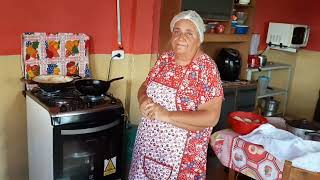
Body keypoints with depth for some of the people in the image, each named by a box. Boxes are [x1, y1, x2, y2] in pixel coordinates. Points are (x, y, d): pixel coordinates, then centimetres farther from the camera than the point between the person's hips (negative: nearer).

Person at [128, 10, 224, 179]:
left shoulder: (207, 68, -16)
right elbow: (145, 86, 10)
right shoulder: (165, 58, 0)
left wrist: (167, 115, -27)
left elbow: (211, 117, -22)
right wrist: (143, 100, -14)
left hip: (182, 151, -5)